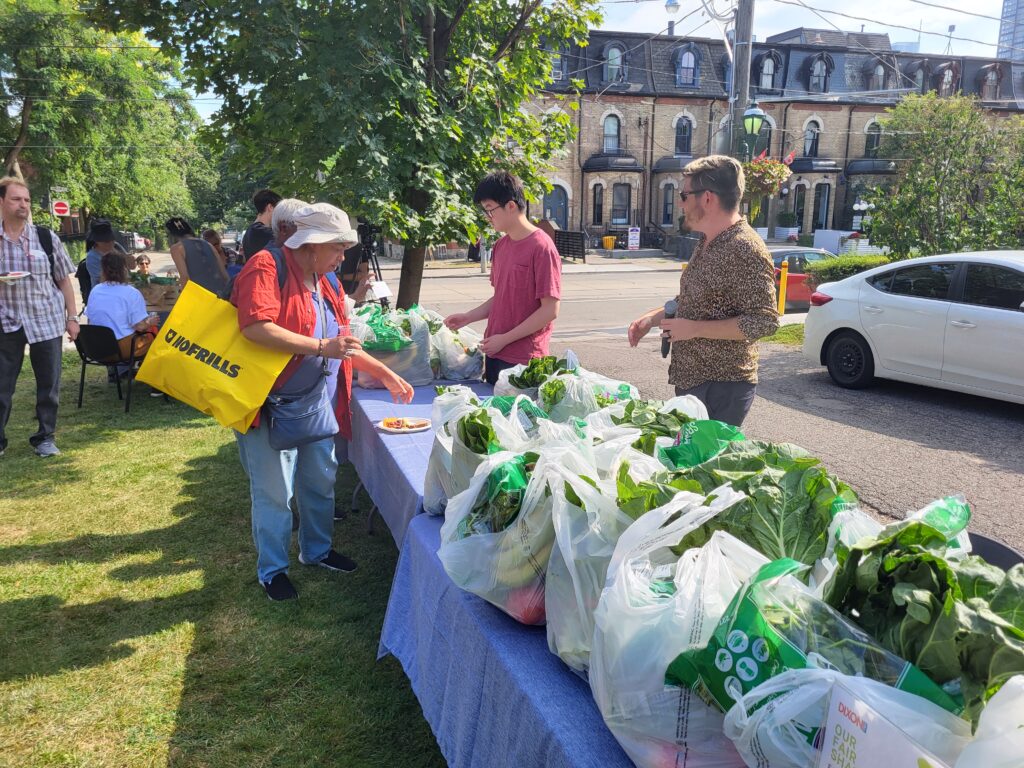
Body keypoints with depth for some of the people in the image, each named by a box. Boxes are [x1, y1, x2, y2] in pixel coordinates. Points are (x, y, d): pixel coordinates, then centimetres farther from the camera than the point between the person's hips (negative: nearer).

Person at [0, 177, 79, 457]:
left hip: (47, 320, 0)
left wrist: (72, 317, 2)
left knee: (48, 383, 5)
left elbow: (64, 280, 6)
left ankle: (45, 436, 18)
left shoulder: (47, 238, 2)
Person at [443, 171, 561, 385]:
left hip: (523, 359, -7)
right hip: (494, 353, 7)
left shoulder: (542, 247, -14)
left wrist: (505, 339, -14)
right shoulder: (501, 246, 10)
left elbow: (550, 310, -16)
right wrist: (468, 317, 5)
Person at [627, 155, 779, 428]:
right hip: (689, 379, 10)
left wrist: (693, 328, -23)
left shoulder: (745, 249, -19)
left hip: (722, 388, -10)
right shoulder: (706, 244, 11)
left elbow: (765, 321, -24)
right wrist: (652, 318, 9)